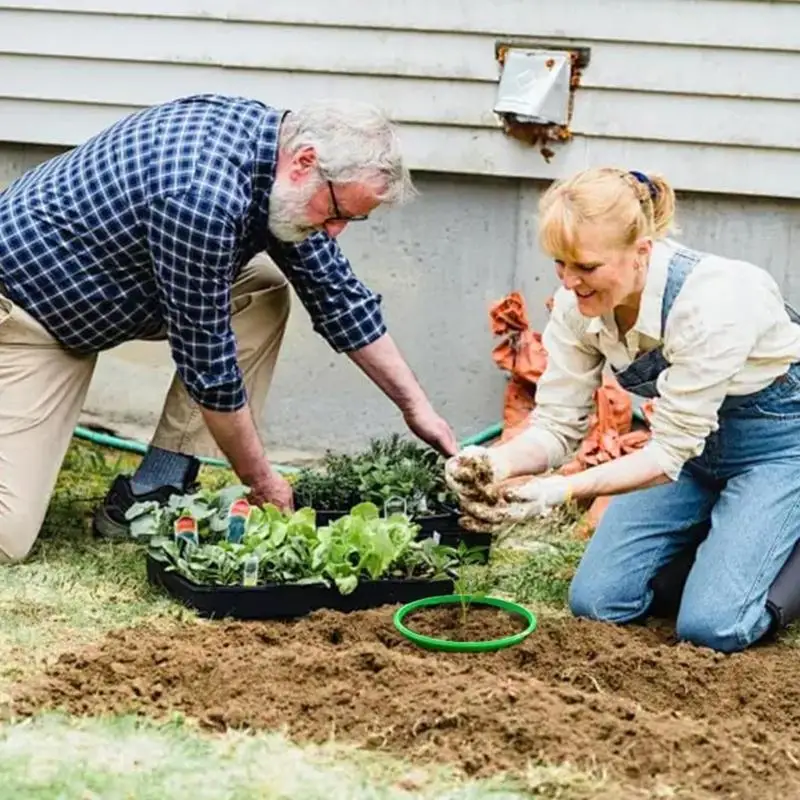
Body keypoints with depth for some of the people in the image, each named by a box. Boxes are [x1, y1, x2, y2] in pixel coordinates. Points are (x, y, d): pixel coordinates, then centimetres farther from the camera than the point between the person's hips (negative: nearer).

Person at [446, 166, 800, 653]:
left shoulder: (710, 300, -35)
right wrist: (500, 462, -33)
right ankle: (724, 540, 19)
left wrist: (565, 490, -40)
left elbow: (671, 451, -30)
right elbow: (557, 425, -12)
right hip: (696, 442, 6)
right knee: (596, 602, -3)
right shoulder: (577, 303, -17)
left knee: (710, 626, -19)